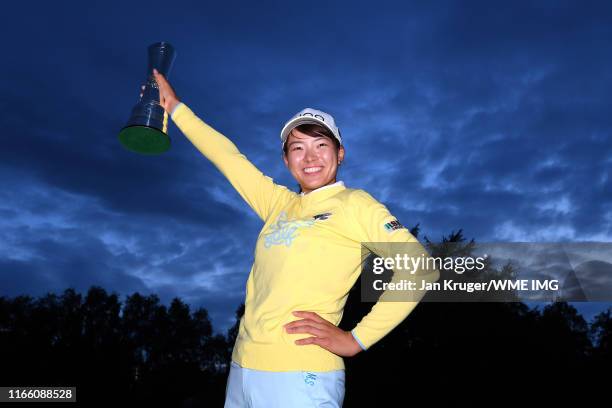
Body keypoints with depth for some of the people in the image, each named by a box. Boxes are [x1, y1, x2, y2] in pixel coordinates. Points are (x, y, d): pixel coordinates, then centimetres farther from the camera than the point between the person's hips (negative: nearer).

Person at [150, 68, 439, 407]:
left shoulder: (354, 203, -3)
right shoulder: (280, 204, 13)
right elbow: (228, 156, 21)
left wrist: (356, 340, -13)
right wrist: (174, 107, 26)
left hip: (299, 376, -6)